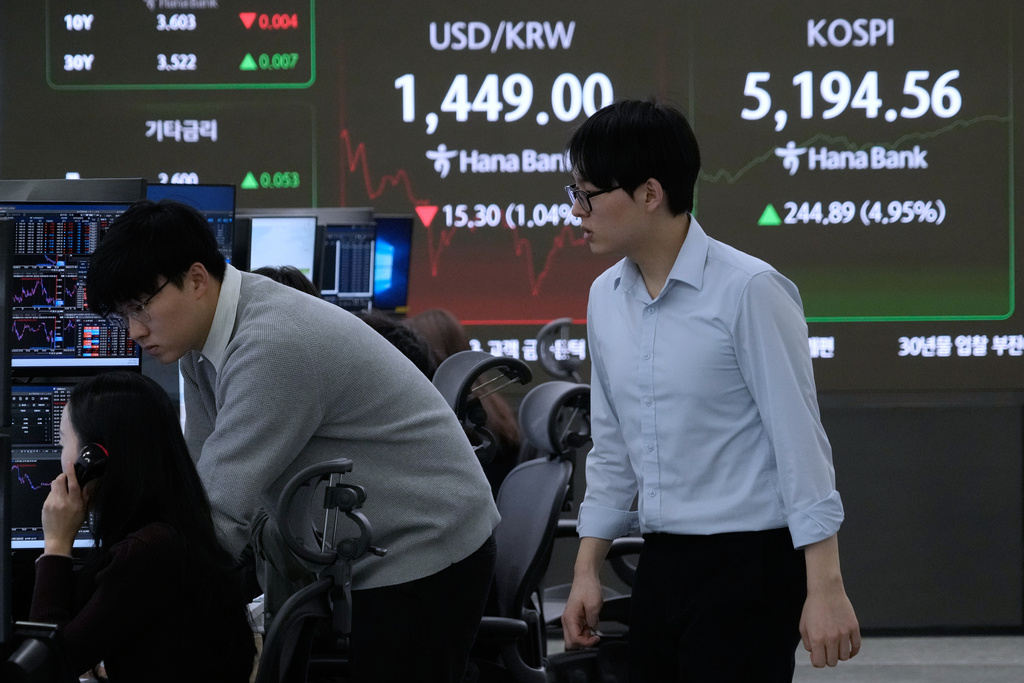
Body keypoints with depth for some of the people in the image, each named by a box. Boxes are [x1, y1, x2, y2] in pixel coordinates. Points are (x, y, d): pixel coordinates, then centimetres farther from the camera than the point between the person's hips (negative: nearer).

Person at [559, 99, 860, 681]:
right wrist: (587, 572, 15)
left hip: (747, 563, -7)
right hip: (663, 566, 7)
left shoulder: (748, 292, -13)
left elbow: (800, 438, -13)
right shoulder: (606, 298, 9)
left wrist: (825, 587, -16)